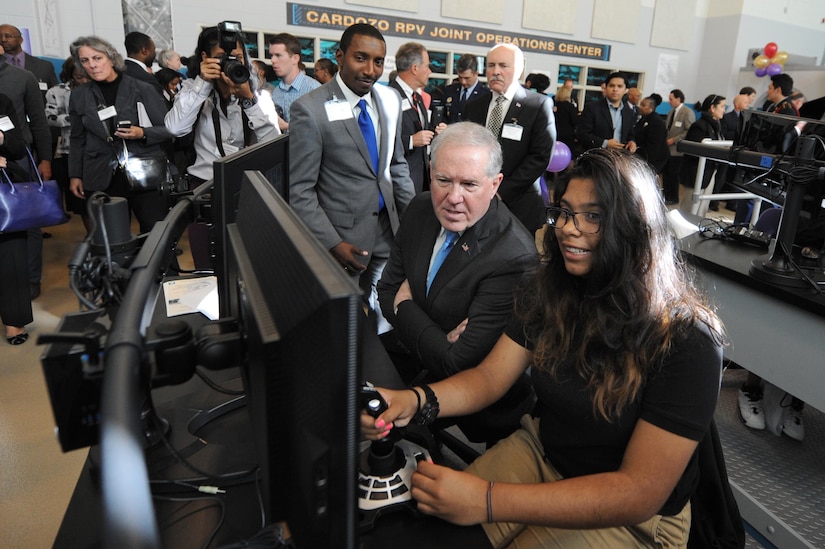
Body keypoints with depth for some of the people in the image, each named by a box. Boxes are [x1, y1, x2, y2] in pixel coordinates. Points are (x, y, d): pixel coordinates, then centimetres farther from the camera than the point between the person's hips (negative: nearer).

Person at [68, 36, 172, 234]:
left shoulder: (142, 89, 1)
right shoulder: (79, 96, 11)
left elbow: (168, 129, 3)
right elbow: (78, 139, 18)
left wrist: (142, 134, -15)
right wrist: (75, 175, 13)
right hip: (103, 180, 3)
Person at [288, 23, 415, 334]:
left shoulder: (390, 100, 3)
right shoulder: (310, 109, -15)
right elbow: (299, 190, -12)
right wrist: (331, 243, -17)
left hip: (388, 226, 5)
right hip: (342, 234, -5)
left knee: (384, 310, 14)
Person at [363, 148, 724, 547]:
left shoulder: (686, 340, -24)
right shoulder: (547, 291, -7)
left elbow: (641, 492, -25)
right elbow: (489, 377, -6)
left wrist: (488, 501, -35)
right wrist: (416, 400, -28)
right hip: (541, 449, 4)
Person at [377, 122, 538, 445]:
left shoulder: (514, 259, -28)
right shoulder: (420, 209, -7)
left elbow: (458, 365, -26)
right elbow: (388, 290, 1)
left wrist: (405, 305, -12)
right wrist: (436, 339, -18)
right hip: (408, 362, 6)